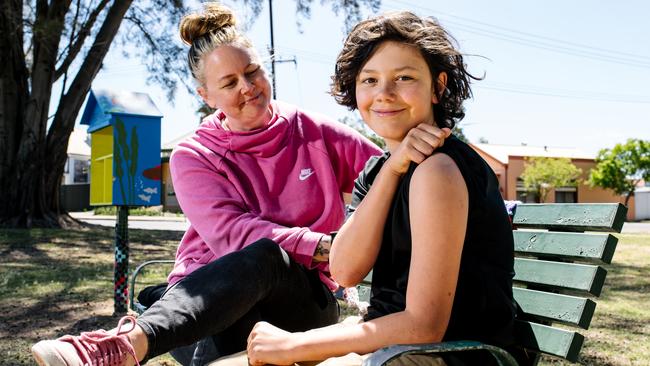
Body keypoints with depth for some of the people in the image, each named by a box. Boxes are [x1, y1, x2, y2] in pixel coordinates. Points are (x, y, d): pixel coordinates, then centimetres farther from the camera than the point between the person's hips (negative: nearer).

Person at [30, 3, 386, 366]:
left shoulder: (312, 131, 6)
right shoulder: (194, 158, 2)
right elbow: (229, 234, -14)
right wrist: (322, 247, -25)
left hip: (307, 302, -1)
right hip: (215, 295, 1)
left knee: (266, 255, -38)